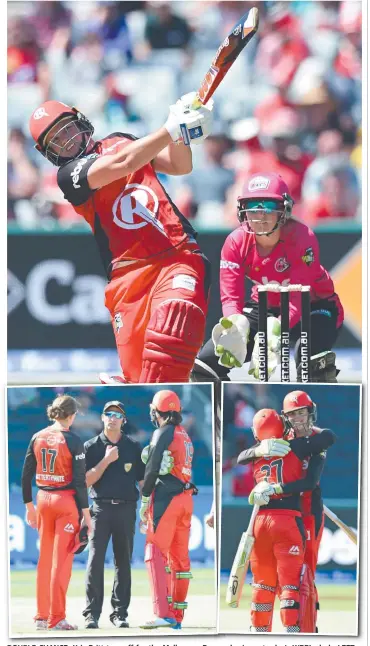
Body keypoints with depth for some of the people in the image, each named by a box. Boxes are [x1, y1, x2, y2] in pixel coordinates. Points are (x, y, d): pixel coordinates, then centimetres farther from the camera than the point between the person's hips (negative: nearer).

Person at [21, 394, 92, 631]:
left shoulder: (38, 438, 4)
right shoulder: (72, 441, -11)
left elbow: (26, 475, 7)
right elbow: (79, 481, -12)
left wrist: (29, 506, 16)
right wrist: (86, 514, -8)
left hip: (43, 500, 5)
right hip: (67, 501, -5)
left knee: (45, 558, 13)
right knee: (62, 560, -2)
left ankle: (42, 617, 17)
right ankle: (56, 619, -3)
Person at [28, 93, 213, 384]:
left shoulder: (121, 142, 22)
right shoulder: (70, 175, 4)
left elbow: (180, 166, 18)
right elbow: (122, 164, -13)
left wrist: (182, 125, -1)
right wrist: (173, 129, -18)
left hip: (179, 256, 2)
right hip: (131, 273, -2)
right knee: (138, 372, -13)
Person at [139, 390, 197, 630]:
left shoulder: (163, 433, -7)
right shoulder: (185, 436, 17)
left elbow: (152, 469, -11)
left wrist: (145, 500, -4)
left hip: (166, 497, -8)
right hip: (186, 498, 8)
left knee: (155, 554, -9)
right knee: (180, 556, 11)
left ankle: (163, 614, -20)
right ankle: (178, 616, 15)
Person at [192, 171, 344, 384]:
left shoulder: (302, 237, -27)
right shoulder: (236, 242, -15)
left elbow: (298, 298, -34)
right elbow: (231, 296, -19)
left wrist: (274, 332, -53)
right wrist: (235, 328, -43)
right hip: (265, 308, 5)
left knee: (312, 364, -38)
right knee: (207, 360, -8)